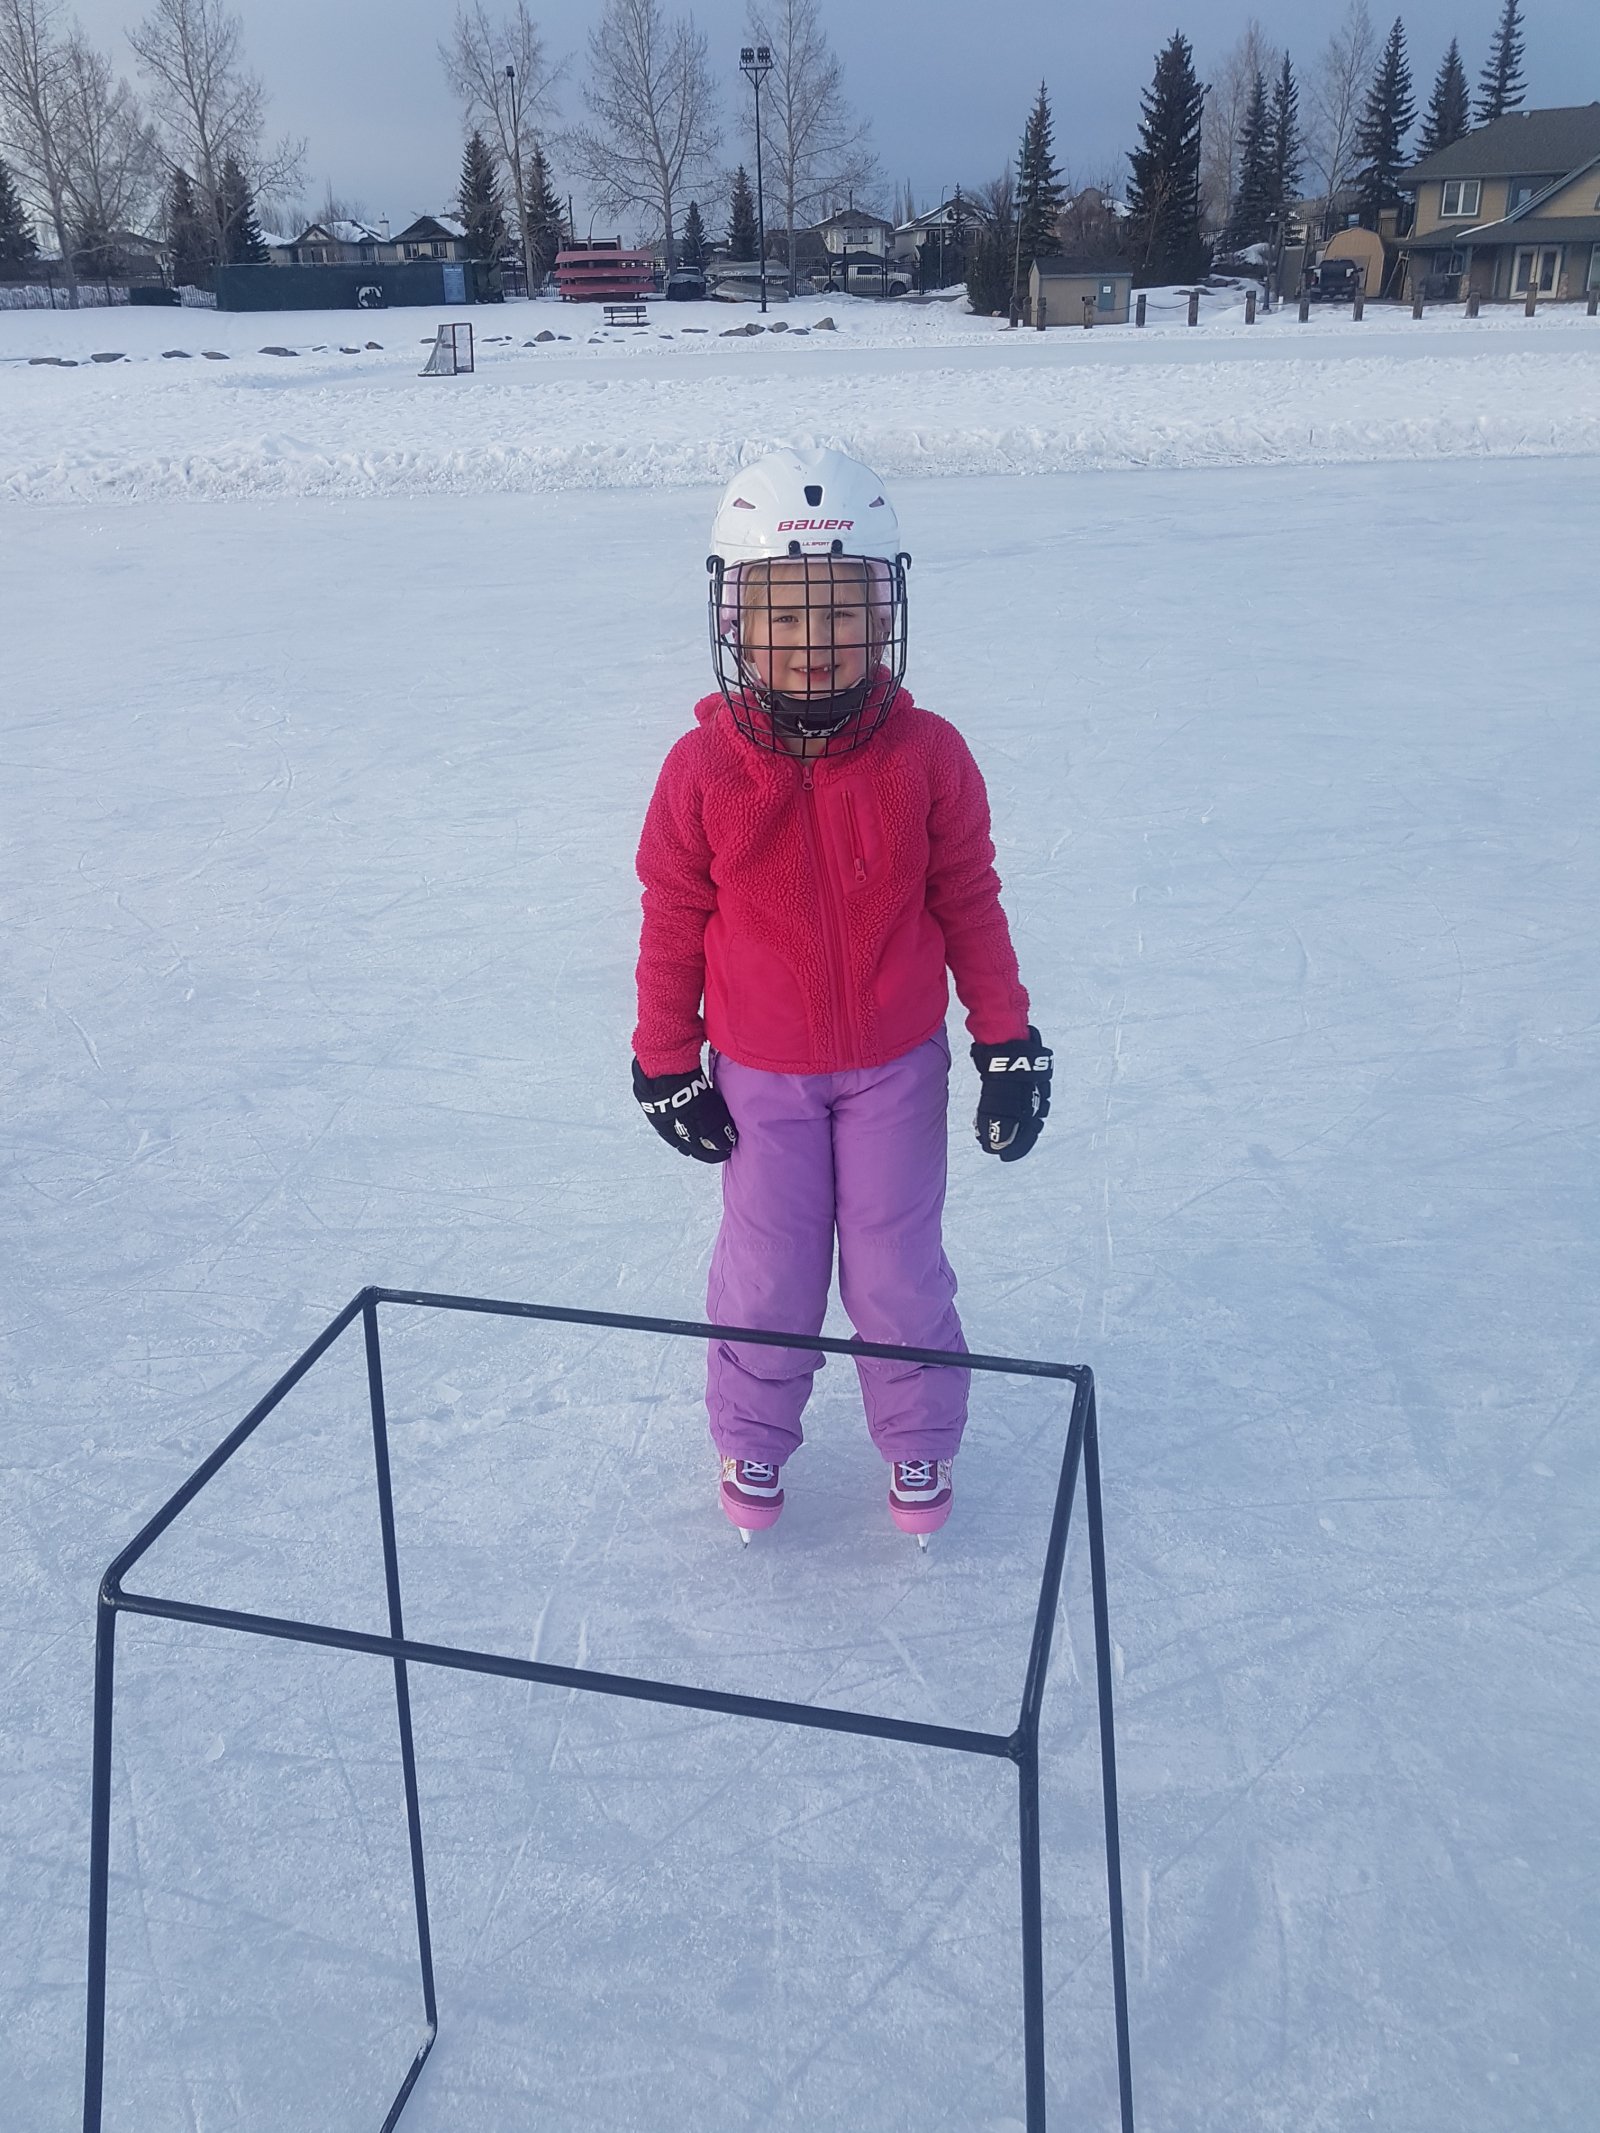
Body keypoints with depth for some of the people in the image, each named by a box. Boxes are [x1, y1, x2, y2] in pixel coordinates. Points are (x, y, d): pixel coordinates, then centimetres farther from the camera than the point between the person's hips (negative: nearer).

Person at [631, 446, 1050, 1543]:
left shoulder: (927, 756, -11)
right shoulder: (704, 768, -12)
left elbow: (970, 903, -2)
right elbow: (672, 923, -3)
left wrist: (1008, 1043, -1)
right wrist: (667, 1063, 0)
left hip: (896, 1064, 0)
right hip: (760, 1073, 0)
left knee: (898, 1268, 10)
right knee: (769, 1275, 9)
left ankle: (919, 1437, 34)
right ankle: (753, 1435, 35)